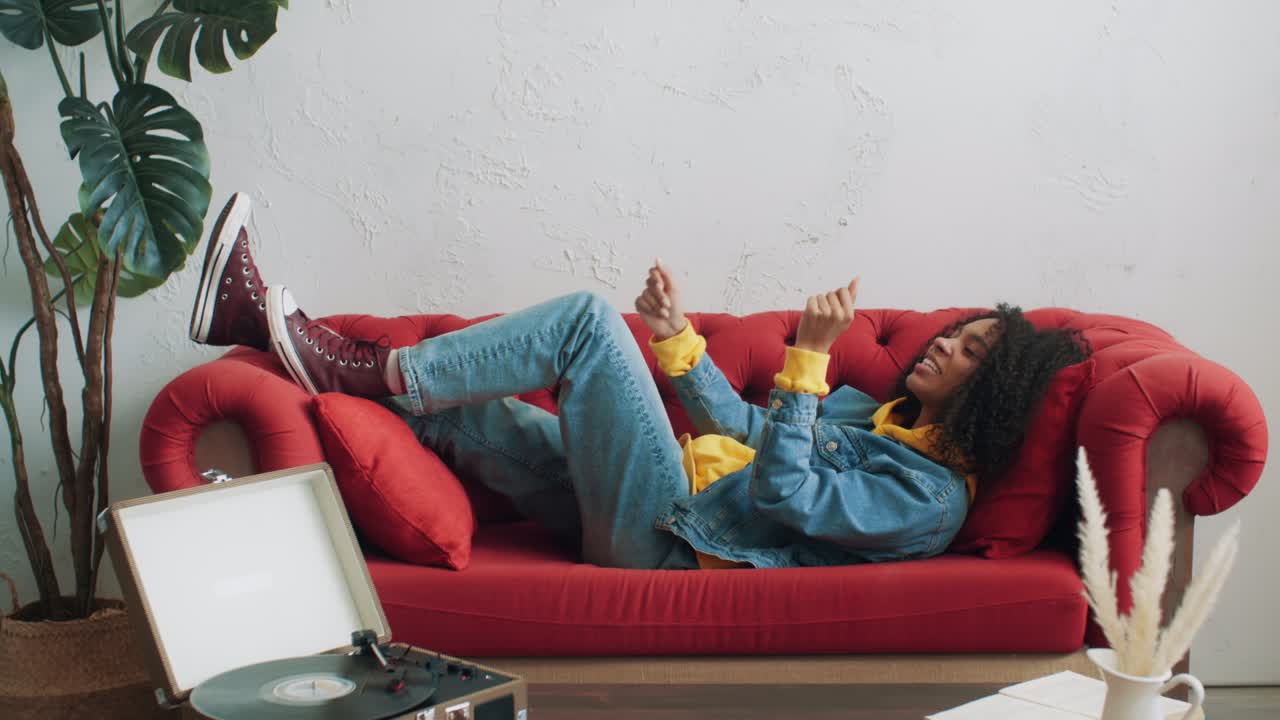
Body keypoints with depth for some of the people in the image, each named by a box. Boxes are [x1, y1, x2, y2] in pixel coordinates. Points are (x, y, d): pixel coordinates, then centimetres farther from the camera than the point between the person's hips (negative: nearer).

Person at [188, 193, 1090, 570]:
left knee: (590, 317, -16)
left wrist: (809, 355, -23)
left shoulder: (934, 494, -9)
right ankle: (273, 321, 6)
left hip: (672, 536, -9)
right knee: (462, 410, 3)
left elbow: (784, 492, -20)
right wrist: (675, 335, 11)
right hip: (682, 480, 9)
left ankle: (372, 371, -9)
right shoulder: (873, 405, 20)